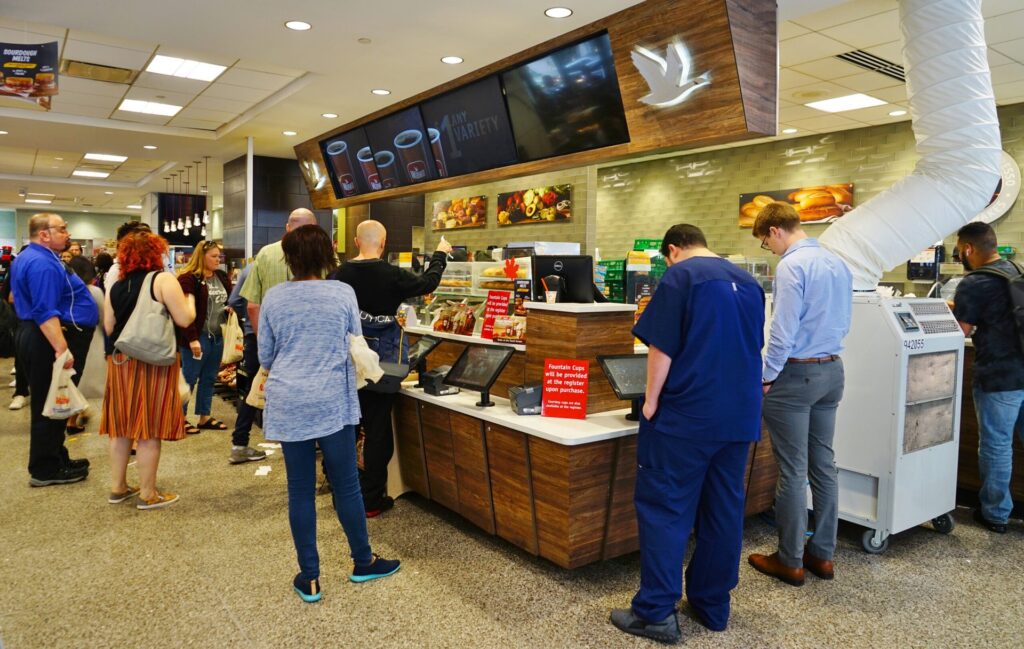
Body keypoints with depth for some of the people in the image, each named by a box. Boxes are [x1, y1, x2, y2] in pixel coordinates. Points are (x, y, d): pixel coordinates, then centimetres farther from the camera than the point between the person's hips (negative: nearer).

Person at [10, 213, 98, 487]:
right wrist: (62, 349, -32)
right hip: (53, 339, -11)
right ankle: (46, 470, 6)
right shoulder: (43, 263, -19)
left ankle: (55, 459, 27)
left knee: (50, 404, 16)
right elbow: (46, 313, -28)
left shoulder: (27, 258, 16)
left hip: (36, 336, 11)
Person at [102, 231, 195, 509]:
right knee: (149, 428, 0)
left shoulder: (116, 286, 7)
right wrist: (189, 301, 4)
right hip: (153, 362, -6)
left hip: (121, 360, 6)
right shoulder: (163, 279, -11)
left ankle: (118, 488, 25)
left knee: (122, 426, 15)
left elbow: (108, 327, 10)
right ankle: (148, 494, 8)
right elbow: (184, 319, -15)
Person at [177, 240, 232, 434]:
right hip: (198, 337, -7)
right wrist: (192, 338, -21)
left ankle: (205, 417, 23)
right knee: (189, 379, 2)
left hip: (217, 336, 7)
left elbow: (230, 299, 25)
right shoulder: (188, 279, -12)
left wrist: (230, 308, 2)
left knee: (209, 378, 14)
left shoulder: (222, 277, 11)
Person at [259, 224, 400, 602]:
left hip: (287, 404, 2)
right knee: (346, 485, 11)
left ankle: (309, 578, 18)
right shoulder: (343, 294, -4)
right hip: (332, 401, -1)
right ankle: (363, 562, 26)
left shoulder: (273, 298, 0)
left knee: (300, 490, 9)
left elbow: (265, 357, 8)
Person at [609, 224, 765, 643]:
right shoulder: (748, 282, 12)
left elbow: (662, 347, -13)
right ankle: (712, 605, 23)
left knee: (663, 508, 0)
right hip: (739, 414, 7)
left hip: (687, 414, -7)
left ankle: (656, 612, 3)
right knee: (724, 509, 12)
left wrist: (651, 400, -3)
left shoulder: (680, 276, -8)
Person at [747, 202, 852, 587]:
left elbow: (783, 330, -19)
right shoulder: (838, 263, 10)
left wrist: (766, 378, -9)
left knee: (792, 471, 1)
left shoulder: (791, 266, -17)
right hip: (832, 371, 8)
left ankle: (790, 561, 13)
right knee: (823, 465, 14)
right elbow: (843, 324, 16)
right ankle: (822, 554, 24)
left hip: (795, 374, -8)